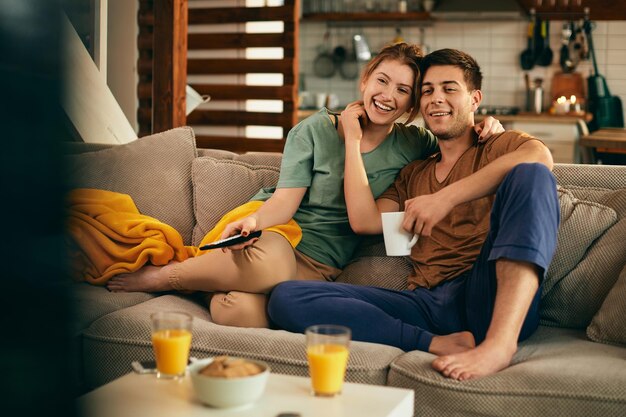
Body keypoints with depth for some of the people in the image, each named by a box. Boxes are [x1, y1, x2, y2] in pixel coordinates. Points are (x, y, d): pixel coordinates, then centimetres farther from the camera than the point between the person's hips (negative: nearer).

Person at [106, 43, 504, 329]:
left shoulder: (411, 144, 5)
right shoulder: (316, 130, 0)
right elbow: (285, 200, -6)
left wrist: (489, 125, -11)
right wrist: (254, 220, -28)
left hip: (321, 263, 0)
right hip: (270, 233, 0)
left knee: (241, 312, -36)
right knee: (270, 260, -42)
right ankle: (160, 276, -16)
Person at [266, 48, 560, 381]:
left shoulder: (498, 147, 16)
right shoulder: (413, 174, 30)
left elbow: (539, 156, -11)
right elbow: (365, 221, 11)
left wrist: (447, 197, -17)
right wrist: (352, 140, 18)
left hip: (487, 299, -4)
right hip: (427, 302, 4)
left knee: (531, 174, -26)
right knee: (285, 297, -12)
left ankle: (500, 341, -39)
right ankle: (439, 343, -25)